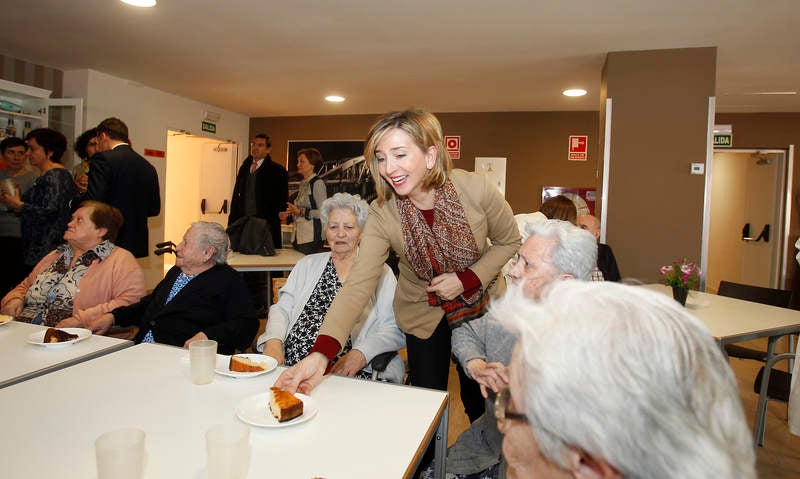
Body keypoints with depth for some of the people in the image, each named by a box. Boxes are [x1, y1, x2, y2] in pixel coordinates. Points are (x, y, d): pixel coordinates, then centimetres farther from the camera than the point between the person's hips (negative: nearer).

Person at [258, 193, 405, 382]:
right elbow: (282, 308, 15)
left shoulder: (380, 272, 9)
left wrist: (361, 355, -16)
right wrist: (273, 341, -6)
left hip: (349, 375, -3)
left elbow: (395, 331, 1)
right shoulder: (307, 265, 21)